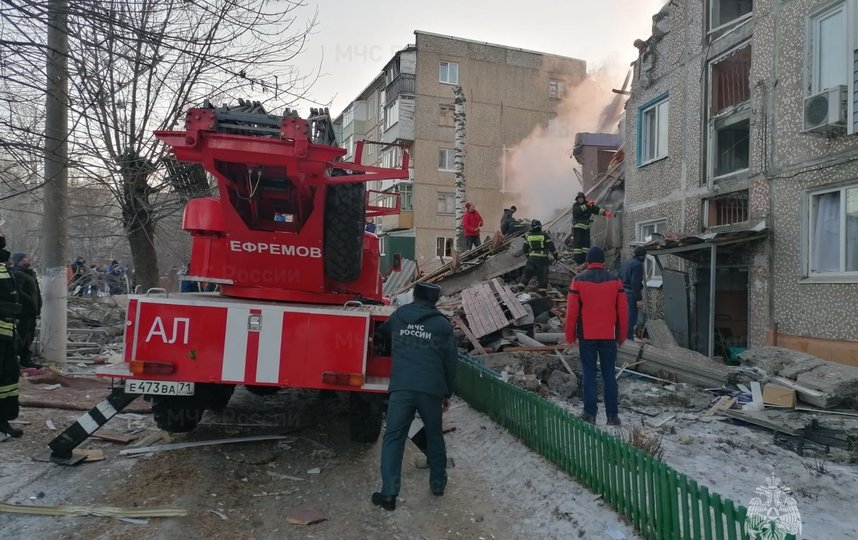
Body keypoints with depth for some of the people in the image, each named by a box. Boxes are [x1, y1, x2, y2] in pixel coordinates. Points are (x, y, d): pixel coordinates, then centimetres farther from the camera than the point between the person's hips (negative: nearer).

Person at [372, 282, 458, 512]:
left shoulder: (399, 316, 15)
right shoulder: (443, 324, 10)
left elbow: (381, 331, 36)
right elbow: (450, 361, 10)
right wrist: (448, 393, 20)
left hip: (401, 387, 0)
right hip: (432, 389, 1)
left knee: (393, 437, 2)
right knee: (434, 435, 20)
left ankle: (389, 493, -6)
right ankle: (438, 483, 29)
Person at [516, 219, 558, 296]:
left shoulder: (528, 236, 6)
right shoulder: (544, 235, -5)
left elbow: (525, 248, 13)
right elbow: (551, 246, -3)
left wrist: (528, 256, 28)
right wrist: (555, 256, 7)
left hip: (532, 257, 3)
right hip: (542, 258, -3)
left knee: (528, 272, 11)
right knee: (542, 274, 3)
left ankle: (522, 285, 2)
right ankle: (542, 290, 1)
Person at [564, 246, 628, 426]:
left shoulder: (578, 280, -6)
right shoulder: (615, 280, 0)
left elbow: (572, 311, -5)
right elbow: (622, 311, 2)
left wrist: (570, 336, 4)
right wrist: (622, 336, 11)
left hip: (587, 336, -1)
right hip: (609, 336, 2)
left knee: (589, 374, 6)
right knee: (609, 374, 8)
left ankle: (590, 413, 6)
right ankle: (612, 415, 10)